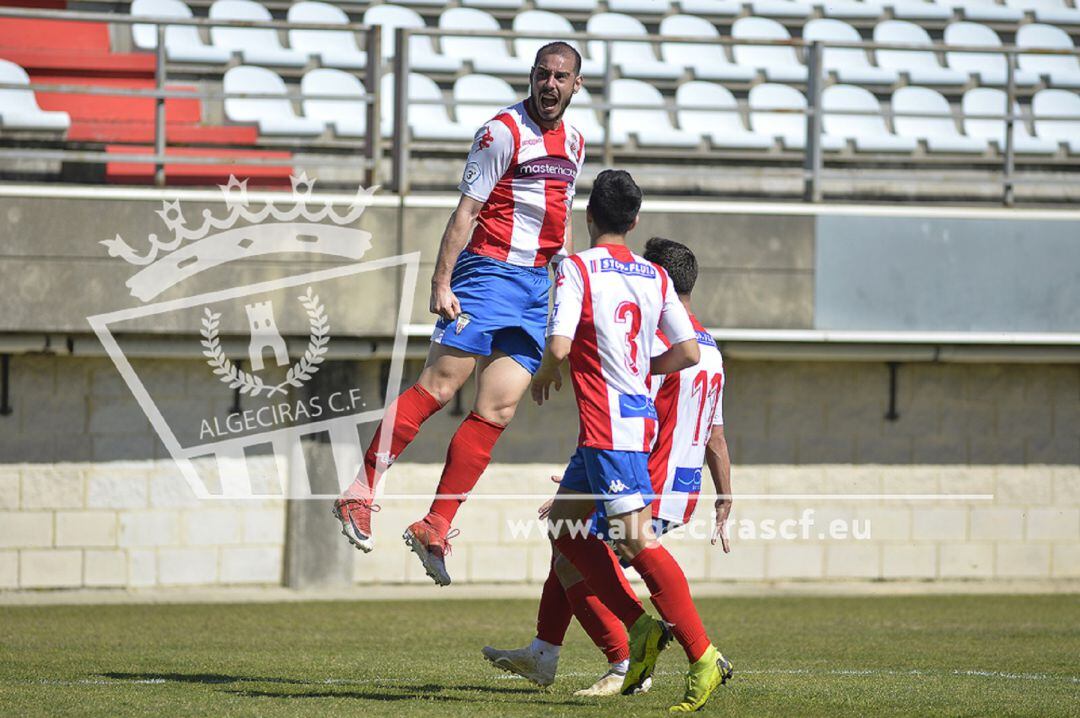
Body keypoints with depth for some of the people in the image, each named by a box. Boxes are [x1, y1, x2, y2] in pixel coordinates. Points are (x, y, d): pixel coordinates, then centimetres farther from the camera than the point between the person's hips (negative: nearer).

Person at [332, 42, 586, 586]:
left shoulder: (573, 144, 16)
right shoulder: (503, 132, -7)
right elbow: (466, 211, -9)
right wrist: (442, 283, -15)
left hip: (537, 284, 7)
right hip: (490, 271, -7)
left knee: (498, 410, -2)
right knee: (440, 386, -14)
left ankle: (435, 528, 0)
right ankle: (360, 493, -9)